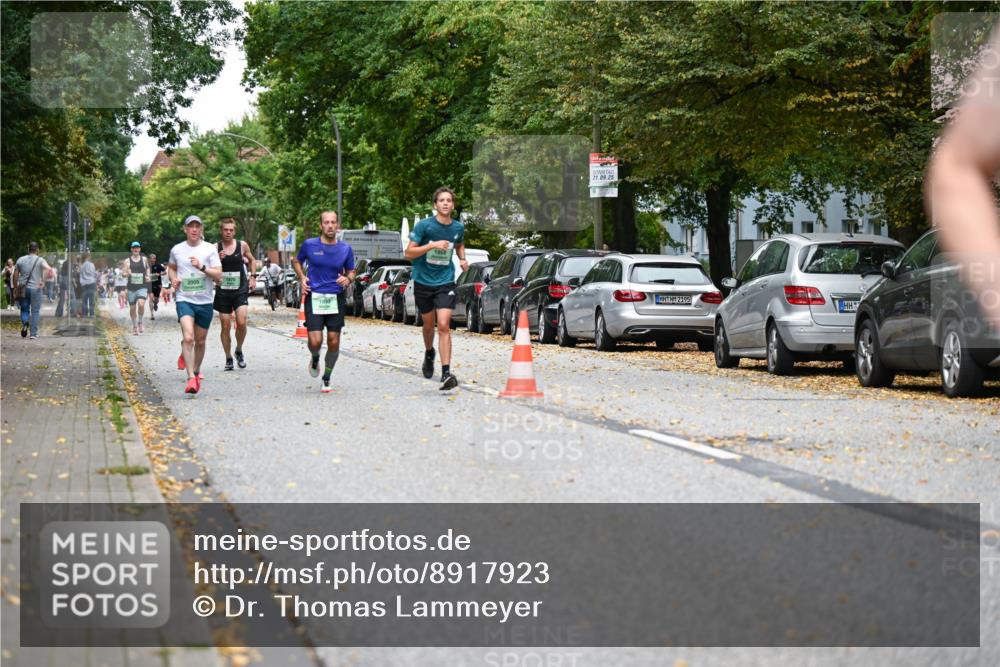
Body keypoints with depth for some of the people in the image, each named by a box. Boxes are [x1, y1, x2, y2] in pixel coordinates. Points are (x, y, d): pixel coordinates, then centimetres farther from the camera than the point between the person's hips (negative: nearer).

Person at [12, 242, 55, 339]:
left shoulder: (20, 260, 6)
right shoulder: (40, 260, -2)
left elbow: (15, 276, 6)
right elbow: (48, 269, -21)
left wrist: (16, 288, 14)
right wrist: (43, 281, -19)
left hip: (23, 289, 2)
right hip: (36, 288, -2)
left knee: (24, 309, 16)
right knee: (35, 311, 6)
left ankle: (24, 322, -14)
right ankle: (33, 334, 4)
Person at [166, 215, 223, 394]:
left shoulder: (210, 249, -1)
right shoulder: (176, 250, 5)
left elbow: (218, 275, -6)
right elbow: (171, 267, 25)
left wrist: (202, 267, -21)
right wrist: (173, 280, 4)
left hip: (205, 301, 1)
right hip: (184, 299, -1)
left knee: (200, 341, 12)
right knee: (188, 338, -20)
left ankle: (196, 372, 36)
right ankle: (191, 379, -23)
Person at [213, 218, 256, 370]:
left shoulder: (242, 245, 2)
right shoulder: (216, 248, -1)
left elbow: (252, 261, 20)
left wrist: (253, 277, 10)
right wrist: (218, 259, -17)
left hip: (240, 290, 0)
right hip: (223, 291, 0)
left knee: (241, 322, -16)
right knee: (225, 326, 3)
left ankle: (239, 351, 9)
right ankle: (228, 359, 17)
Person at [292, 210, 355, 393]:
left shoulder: (345, 249, 2)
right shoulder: (309, 245, -2)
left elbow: (351, 272, 14)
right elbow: (296, 261, 16)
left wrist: (348, 279, -9)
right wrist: (302, 278, -1)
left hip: (336, 299, 2)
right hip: (314, 297, -2)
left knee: (334, 342, 0)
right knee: (315, 341, -12)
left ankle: (326, 379, 20)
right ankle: (315, 358, 25)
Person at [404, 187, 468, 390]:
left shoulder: (458, 228, 0)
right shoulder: (424, 225, -11)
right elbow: (408, 253, -12)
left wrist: (462, 259, 4)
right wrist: (432, 245, -23)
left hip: (445, 282, 0)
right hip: (423, 282, 0)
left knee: (444, 326, -14)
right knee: (428, 325, 16)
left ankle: (446, 373, -18)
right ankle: (429, 354, 48)